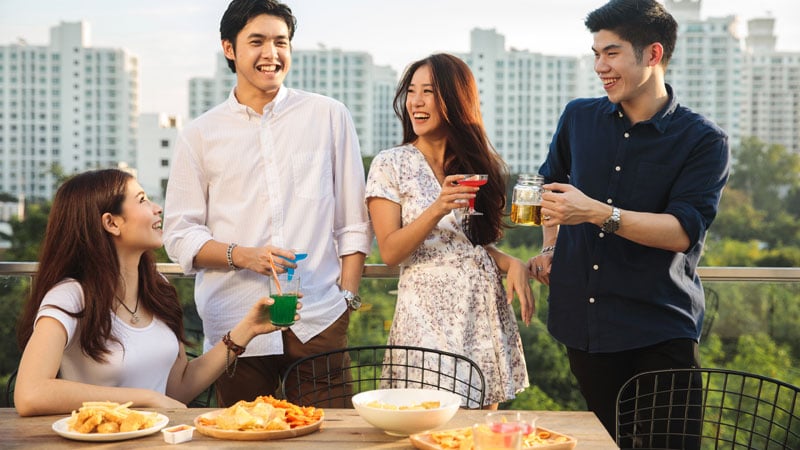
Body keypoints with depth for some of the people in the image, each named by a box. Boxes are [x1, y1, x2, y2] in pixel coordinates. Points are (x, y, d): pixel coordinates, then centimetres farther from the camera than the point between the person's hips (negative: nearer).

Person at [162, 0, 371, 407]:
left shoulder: (329, 117, 8)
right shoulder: (200, 136, 7)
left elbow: (354, 221, 10)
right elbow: (179, 235, 6)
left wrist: (348, 297, 2)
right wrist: (243, 255, -10)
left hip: (319, 322, 0)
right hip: (235, 326, 0)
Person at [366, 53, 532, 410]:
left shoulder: (480, 164, 10)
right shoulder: (390, 165, -2)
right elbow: (390, 252, -7)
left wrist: (513, 264, -4)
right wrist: (437, 209, -20)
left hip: (485, 310, 4)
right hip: (428, 314, -4)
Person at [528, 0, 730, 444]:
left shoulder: (704, 141, -6)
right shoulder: (578, 117, 7)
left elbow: (683, 232, -17)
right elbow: (552, 182, 26)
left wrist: (597, 213, -26)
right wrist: (549, 247, 12)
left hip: (661, 333, -3)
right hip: (582, 321, 4)